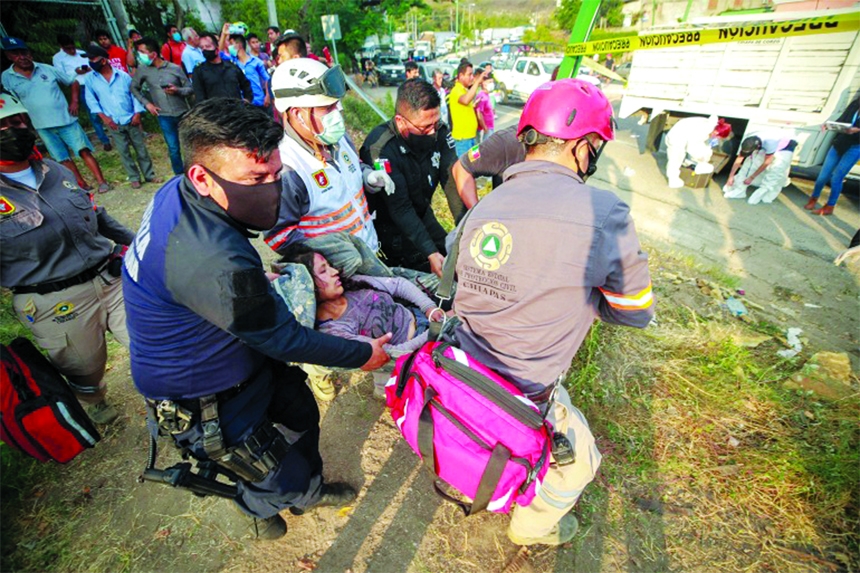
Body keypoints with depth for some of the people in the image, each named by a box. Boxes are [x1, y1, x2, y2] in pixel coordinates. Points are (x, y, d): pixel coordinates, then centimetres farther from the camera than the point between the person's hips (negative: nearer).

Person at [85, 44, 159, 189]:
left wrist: (137, 114, -6)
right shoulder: (91, 80, 2)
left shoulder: (123, 76, -1)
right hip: (114, 123, 1)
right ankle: (134, 178, 12)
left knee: (141, 148, 5)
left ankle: (149, 175, 15)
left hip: (131, 120, -1)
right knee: (124, 152, 4)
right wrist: (104, 117, -5)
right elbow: (91, 100, 5)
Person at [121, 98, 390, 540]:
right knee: (283, 477, 13)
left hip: (241, 354, 8)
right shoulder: (213, 262, -41)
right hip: (201, 401, -8)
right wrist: (363, 355, -16)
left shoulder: (178, 191, -12)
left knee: (302, 413, 23)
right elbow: (283, 340, -30)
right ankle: (259, 508, 52)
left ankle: (308, 493, 52)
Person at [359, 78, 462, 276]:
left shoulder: (439, 132, -13)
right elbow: (400, 209, -30)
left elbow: (453, 182, -18)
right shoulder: (381, 149, -30)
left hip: (422, 214, 6)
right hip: (389, 222, -6)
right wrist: (431, 254, -35)